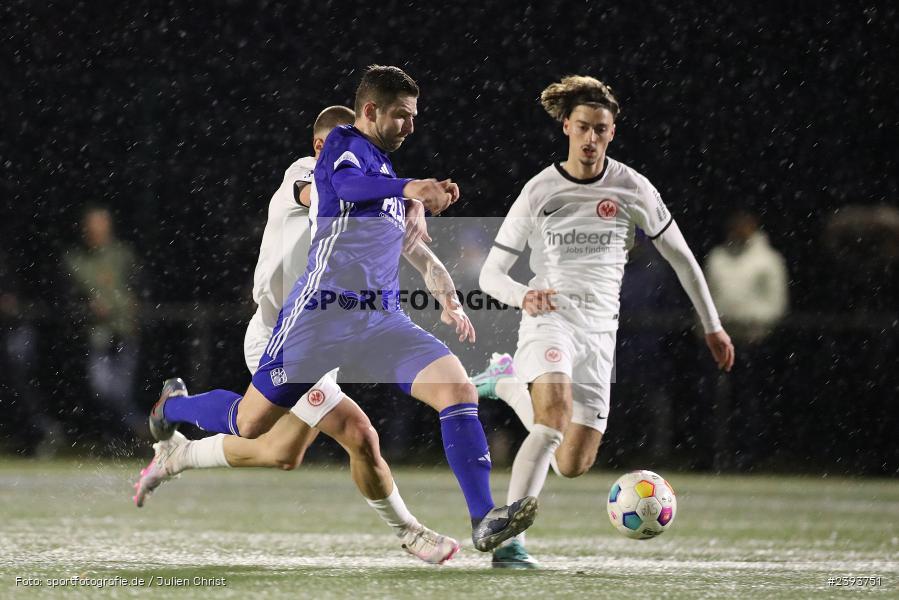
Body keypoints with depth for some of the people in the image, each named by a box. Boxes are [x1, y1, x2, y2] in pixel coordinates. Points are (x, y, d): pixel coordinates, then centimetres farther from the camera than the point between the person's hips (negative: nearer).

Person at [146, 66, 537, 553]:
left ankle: (483, 520, -23)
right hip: (322, 313, -6)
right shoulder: (343, 142, -5)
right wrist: (406, 187, -49)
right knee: (248, 424, 8)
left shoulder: (382, 165, 19)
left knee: (459, 389, -18)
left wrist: (428, 202, 20)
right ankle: (173, 406, 42)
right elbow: (348, 184, -31)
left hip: (383, 319, 6)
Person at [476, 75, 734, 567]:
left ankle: (510, 385, 28)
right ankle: (508, 539, -31)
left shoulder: (632, 189, 1)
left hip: (599, 332, 3)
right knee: (556, 420, -32)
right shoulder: (539, 191, -3)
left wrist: (712, 326, 12)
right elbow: (490, 275, 0)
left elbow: (680, 256, 13)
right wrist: (523, 296, -23)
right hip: (548, 319, -3)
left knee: (572, 465, 1)